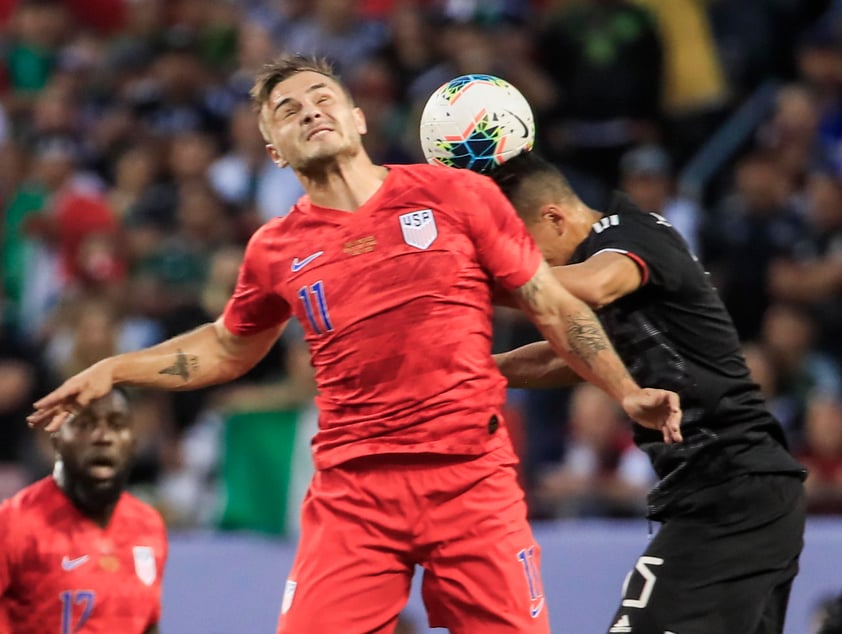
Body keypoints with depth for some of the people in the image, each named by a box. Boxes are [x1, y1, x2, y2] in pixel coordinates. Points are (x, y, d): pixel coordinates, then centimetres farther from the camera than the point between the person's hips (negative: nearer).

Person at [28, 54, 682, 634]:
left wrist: (628, 393, 1)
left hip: (473, 476, -1)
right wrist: (113, 370, 19)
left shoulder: (457, 194, 2)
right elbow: (229, 348, 27)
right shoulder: (276, 250, 8)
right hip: (352, 489, 1)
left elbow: (554, 306, 8)